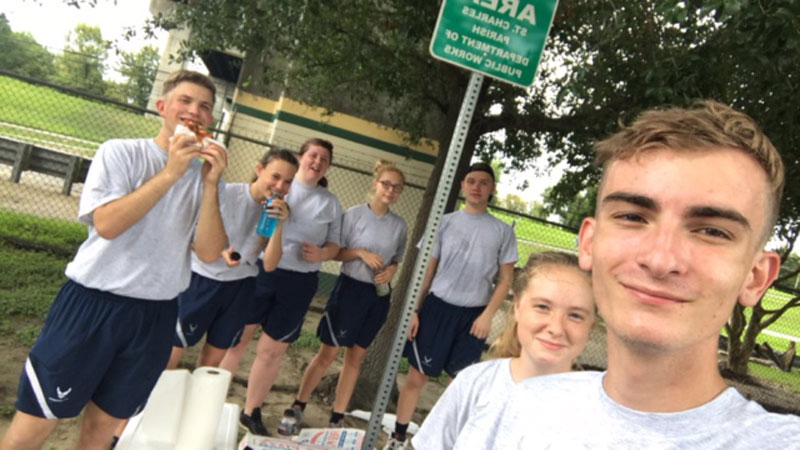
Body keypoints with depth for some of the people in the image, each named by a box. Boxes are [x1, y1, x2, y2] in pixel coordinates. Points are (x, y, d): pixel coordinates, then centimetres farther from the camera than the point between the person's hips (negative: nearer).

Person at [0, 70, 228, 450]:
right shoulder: (121, 152, -5)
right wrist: (169, 173, -20)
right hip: (93, 303, -2)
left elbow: (209, 252, -7)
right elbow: (106, 223, -19)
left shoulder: (204, 175, 2)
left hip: (155, 315, 3)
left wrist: (210, 185, -18)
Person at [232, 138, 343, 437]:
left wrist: (321, 253, -10)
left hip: (298, 282, 2)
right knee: (234, 339, 5)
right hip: (259, 271, -2)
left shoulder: (331, 203, 8)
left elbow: (334, 244, 10)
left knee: (271, 351, 11)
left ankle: (251, 413, 29)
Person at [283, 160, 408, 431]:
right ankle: (297, 408, 20)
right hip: (350, 288, -4)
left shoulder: (400, 225, 4)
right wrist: (361, 253, -20)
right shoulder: (354, 214, -7)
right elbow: (336, 252, -4)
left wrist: (391, 271, -7)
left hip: (378, 295, 4)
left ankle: (337, 418, 23)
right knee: (329, 352, 2)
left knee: (356, 356, 11)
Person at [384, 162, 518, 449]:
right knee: (417, 377, 5)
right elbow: (427, 269, 5)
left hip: (473, 315, 0)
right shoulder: (445, 222, 4)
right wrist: (413, 309, 0)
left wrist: (487, 315, -6)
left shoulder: (503, 231, 3)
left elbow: (505, 279, 5)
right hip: (437, 307, 0)